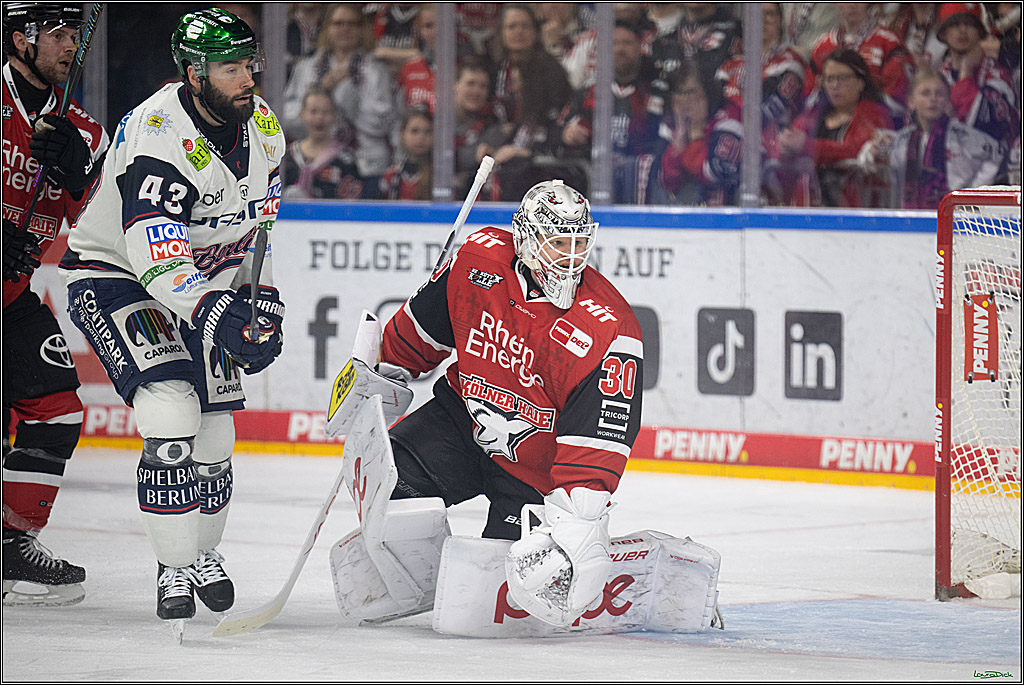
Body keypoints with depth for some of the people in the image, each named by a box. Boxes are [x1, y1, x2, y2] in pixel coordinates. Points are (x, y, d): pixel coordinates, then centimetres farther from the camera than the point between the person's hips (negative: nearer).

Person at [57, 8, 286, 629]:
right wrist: (217, 315, -48)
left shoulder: (262, 128, -5)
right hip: (115, 275, -7)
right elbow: (156, 250, -39)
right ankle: (176, 569, -12)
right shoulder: (158, 134, -30)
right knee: (174, 414, -23)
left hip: (206, 283, 7)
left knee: (215, 430, 5)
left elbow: (256, 225, 11)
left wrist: (263, 302, 4)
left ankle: (203, 552, 28)